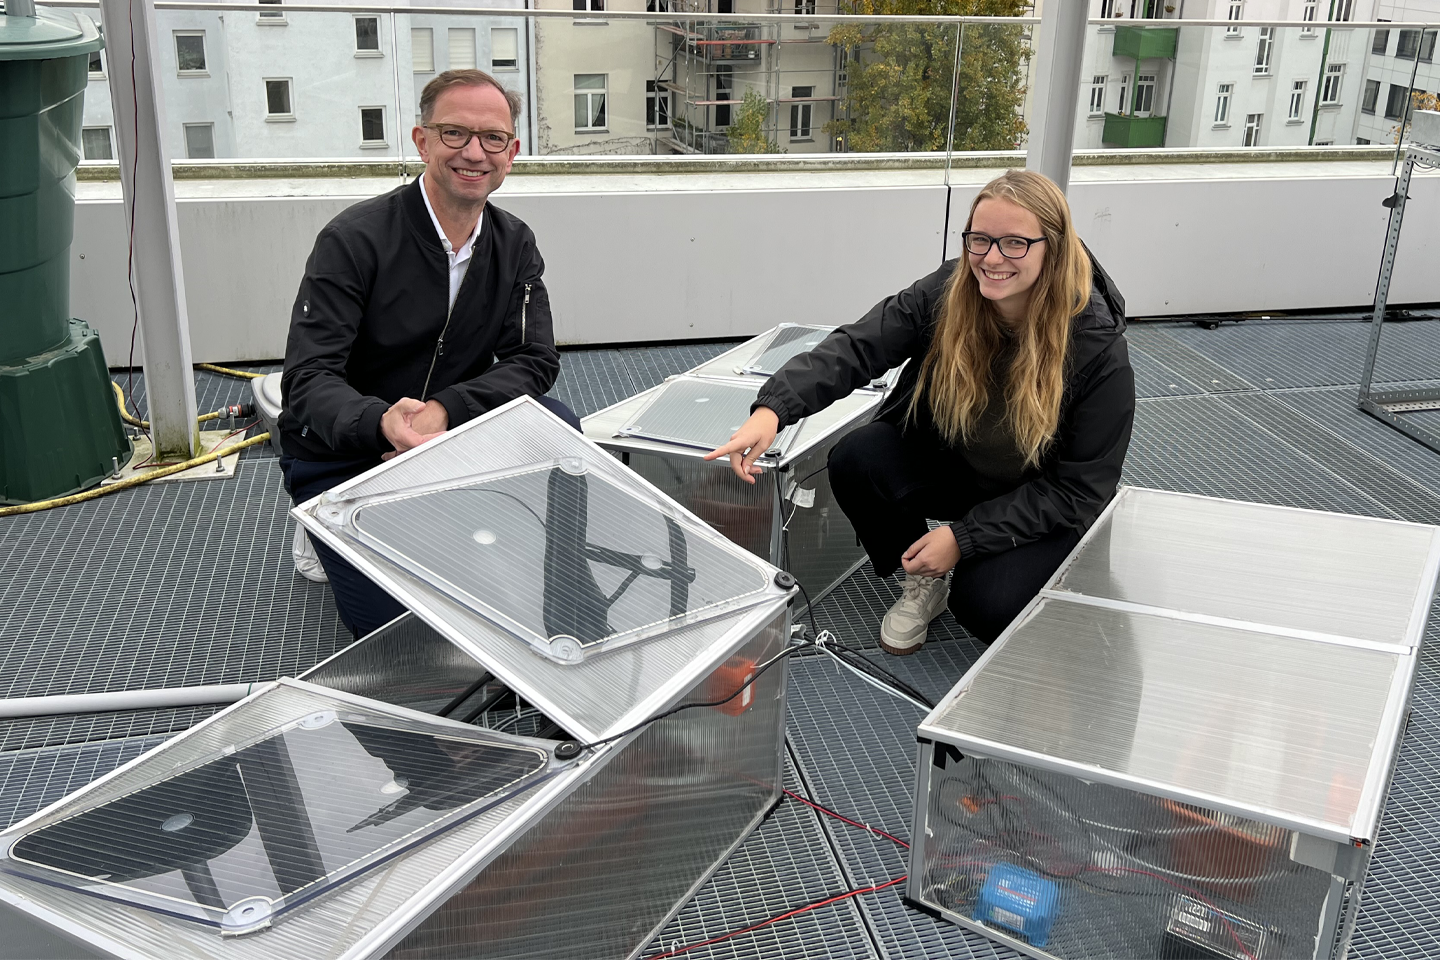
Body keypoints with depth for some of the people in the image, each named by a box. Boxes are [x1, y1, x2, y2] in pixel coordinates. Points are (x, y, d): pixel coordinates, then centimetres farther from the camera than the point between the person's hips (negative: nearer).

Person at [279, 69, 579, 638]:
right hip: (342, 457, -4)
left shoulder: (514, 245, -1)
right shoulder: (356, 239, -18)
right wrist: (383, 422, -46)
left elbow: (535, 360, -9)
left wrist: (445, 410, -27)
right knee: (394, 619, -17)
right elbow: (308, 378, -24)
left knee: (557, 428, -21)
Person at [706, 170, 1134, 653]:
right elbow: (856, 348, -26)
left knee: (984, 603, -29)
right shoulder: (948, 292, -16)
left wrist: (963, 537, -24)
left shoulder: (1099, 348, -24)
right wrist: (773, 409, -44)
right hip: (952, 465, 4)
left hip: (1046, 511, -4)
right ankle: (922, 581, 4)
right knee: (855, 461, -23)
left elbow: (1079, 489, -20)